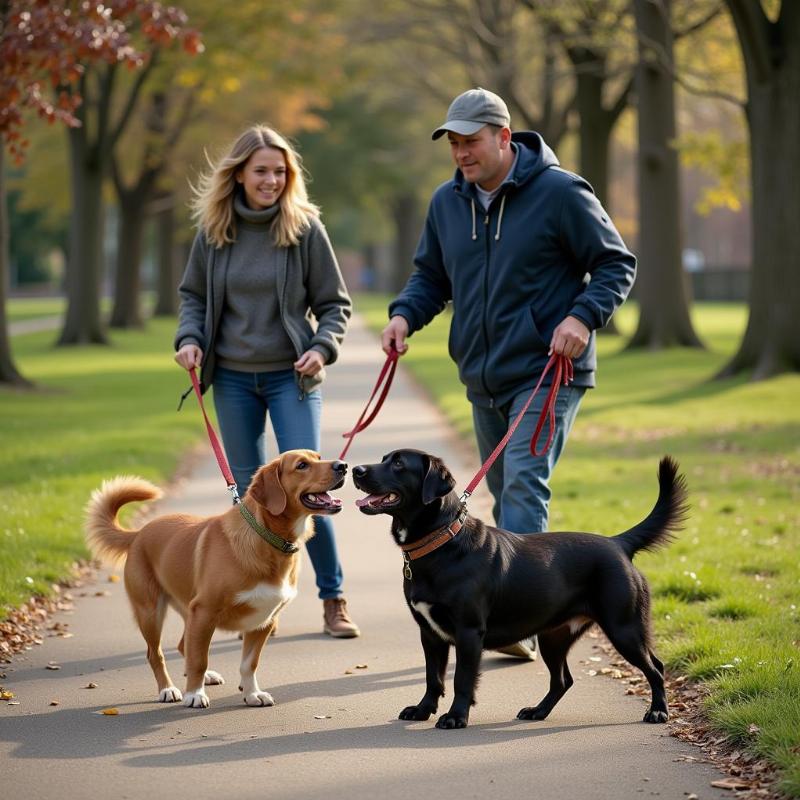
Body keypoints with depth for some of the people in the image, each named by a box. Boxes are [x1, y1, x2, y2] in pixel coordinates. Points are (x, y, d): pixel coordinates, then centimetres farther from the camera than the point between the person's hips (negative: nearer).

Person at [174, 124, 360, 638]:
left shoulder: (305, 228, -6)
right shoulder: (213, 230, 1)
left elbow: (335, 304, 0)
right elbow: (193, 295, 13)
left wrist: (323, 348, -16)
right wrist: (190, 339, -5)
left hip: (291, 376, -3)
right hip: (232, 378, 3)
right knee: (250, 491, 8)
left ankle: (334, 599, 4)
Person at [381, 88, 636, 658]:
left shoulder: (560, 193, -10)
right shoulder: (447, 202, 8)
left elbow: (617, 264, -5)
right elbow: (431, 276, 19)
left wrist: (583, 316, -21)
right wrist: (405, 315, -1)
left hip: (547, 374, -7)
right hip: (483, 379, 7)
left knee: (524, 487, -18)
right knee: (506, 493, 12)